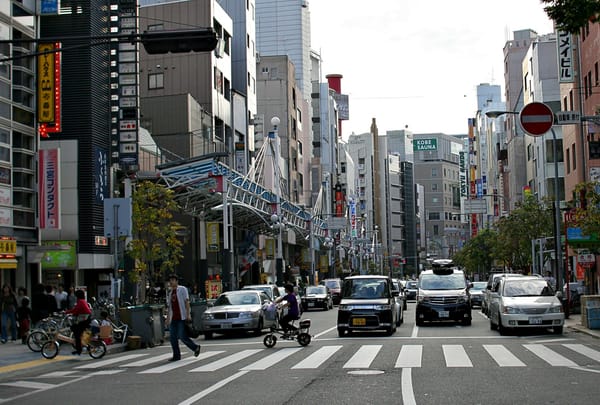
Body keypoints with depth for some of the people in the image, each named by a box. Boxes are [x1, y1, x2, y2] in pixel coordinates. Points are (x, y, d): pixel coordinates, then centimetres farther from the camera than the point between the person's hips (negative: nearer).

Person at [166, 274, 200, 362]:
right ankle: (176, 356, 8)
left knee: (182, 336, -11)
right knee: (173, 338, 1)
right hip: (173, 318, 7)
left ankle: (195, 347, 10)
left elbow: (187, 302, -6)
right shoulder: (169, 293, 18)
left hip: (182, 318, -7)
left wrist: (188, 314, -14)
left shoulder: (182, 289, 0)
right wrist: (168, 318, 16)